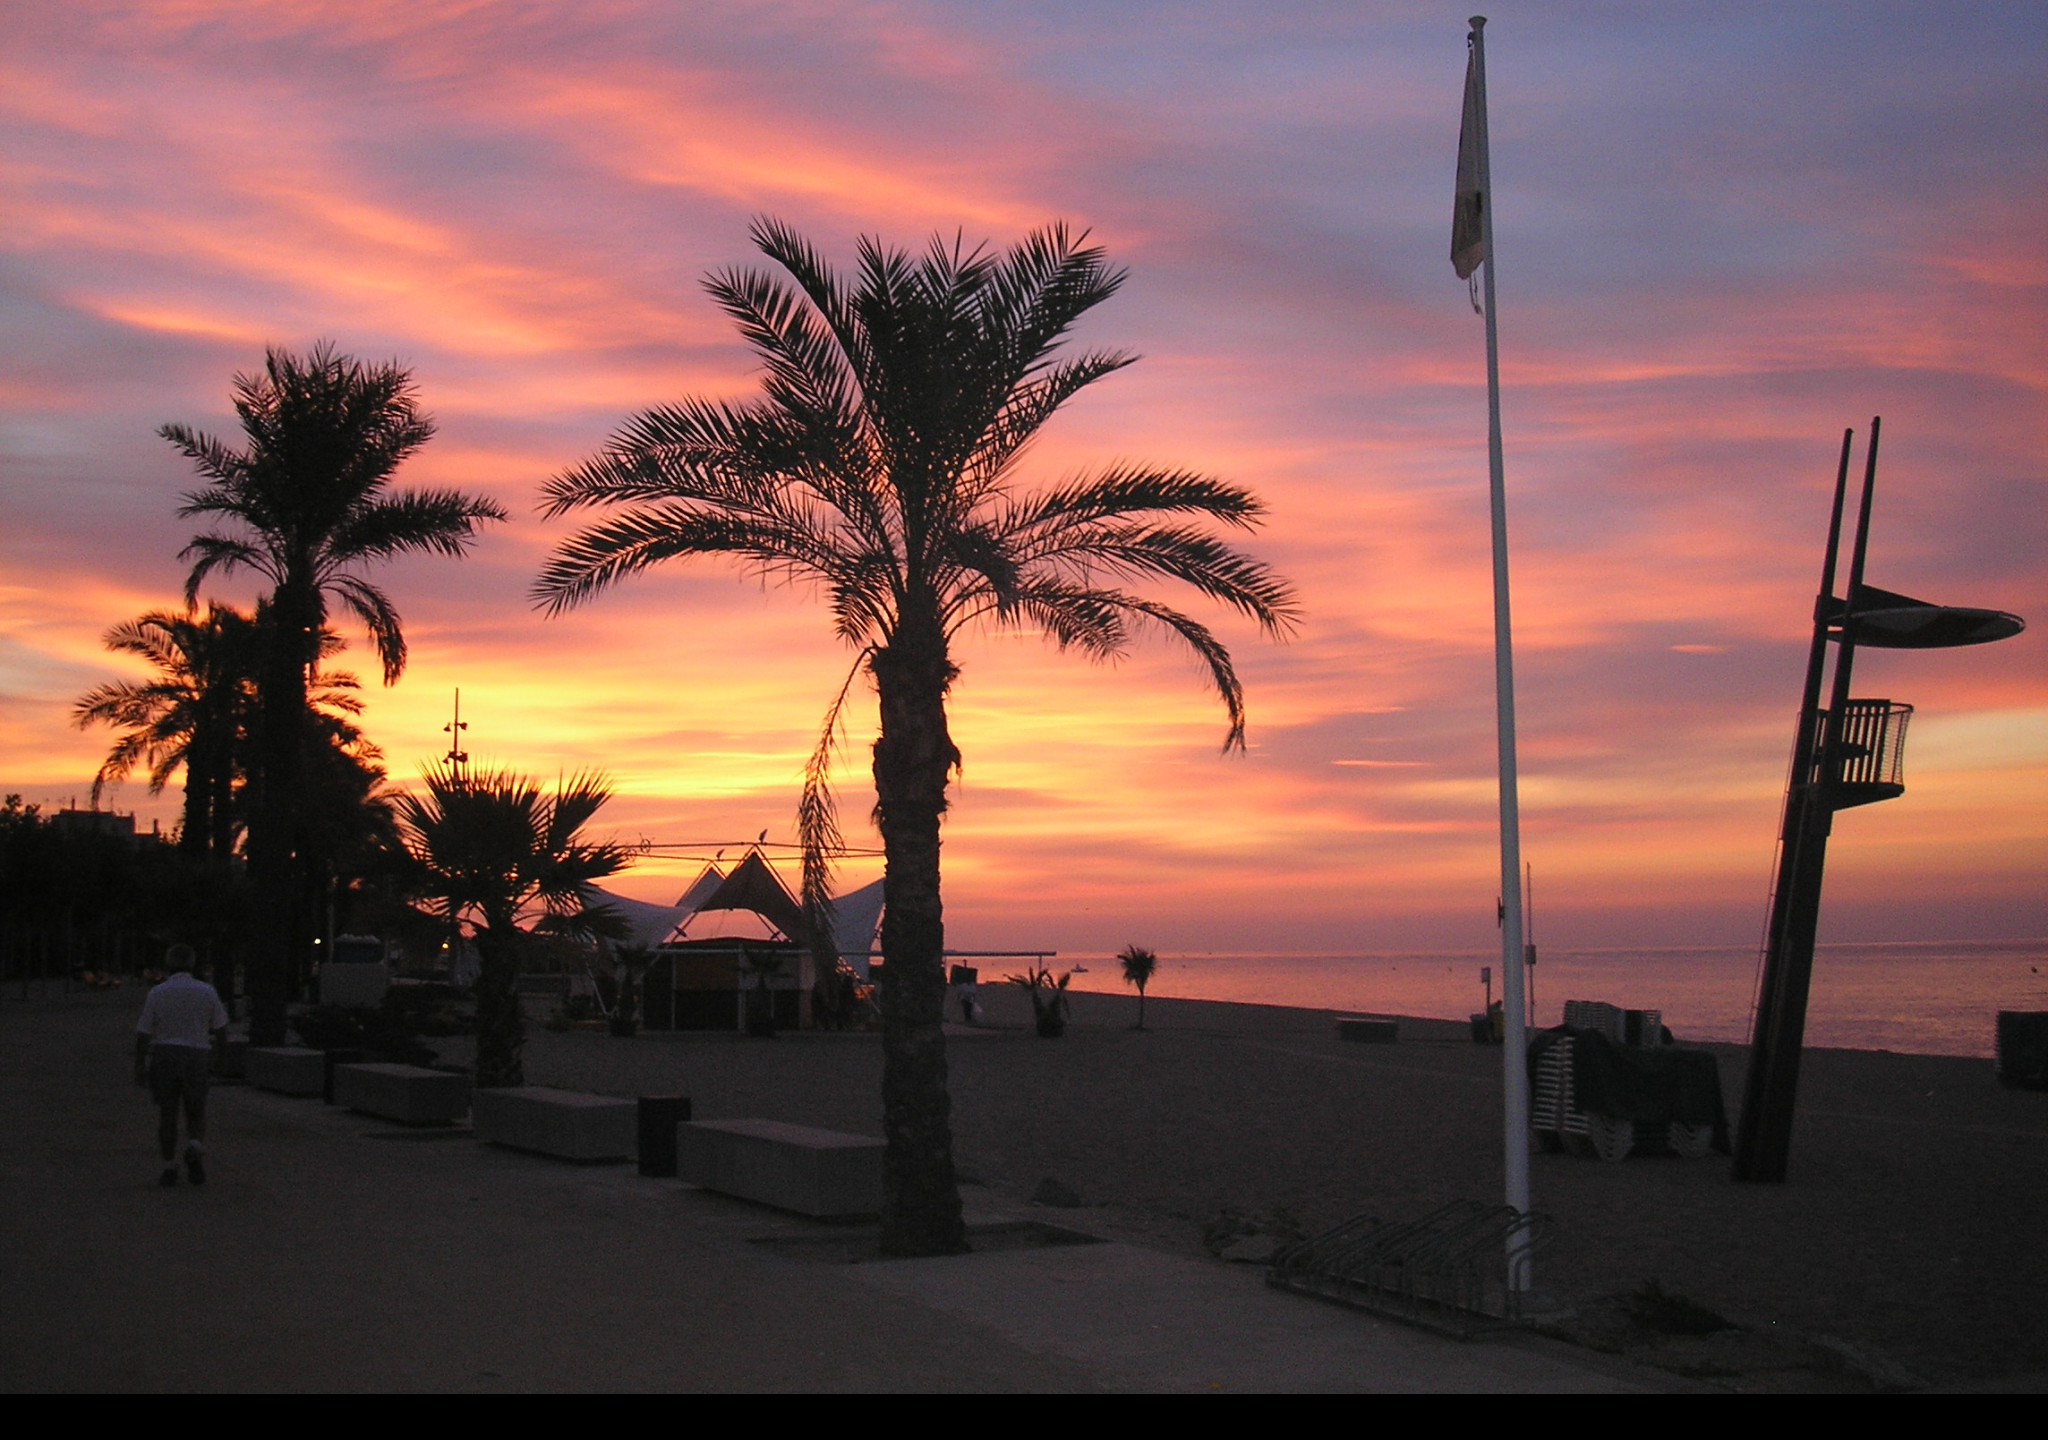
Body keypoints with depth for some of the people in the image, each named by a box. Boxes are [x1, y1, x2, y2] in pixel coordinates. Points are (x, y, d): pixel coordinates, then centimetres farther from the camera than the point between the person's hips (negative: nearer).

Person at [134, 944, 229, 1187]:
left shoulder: (157, 993, -4)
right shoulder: (207, 992, -2)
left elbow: (143, 1034, -3)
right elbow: (219, 1028, 6)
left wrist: (139, 1066, 5)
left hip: (163, 1057, 0)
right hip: (196, 1056, 0)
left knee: (167, 1115, 8)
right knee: (196, 1114, 11)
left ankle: (169, 1168, 5)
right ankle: (195, 1149, -16)